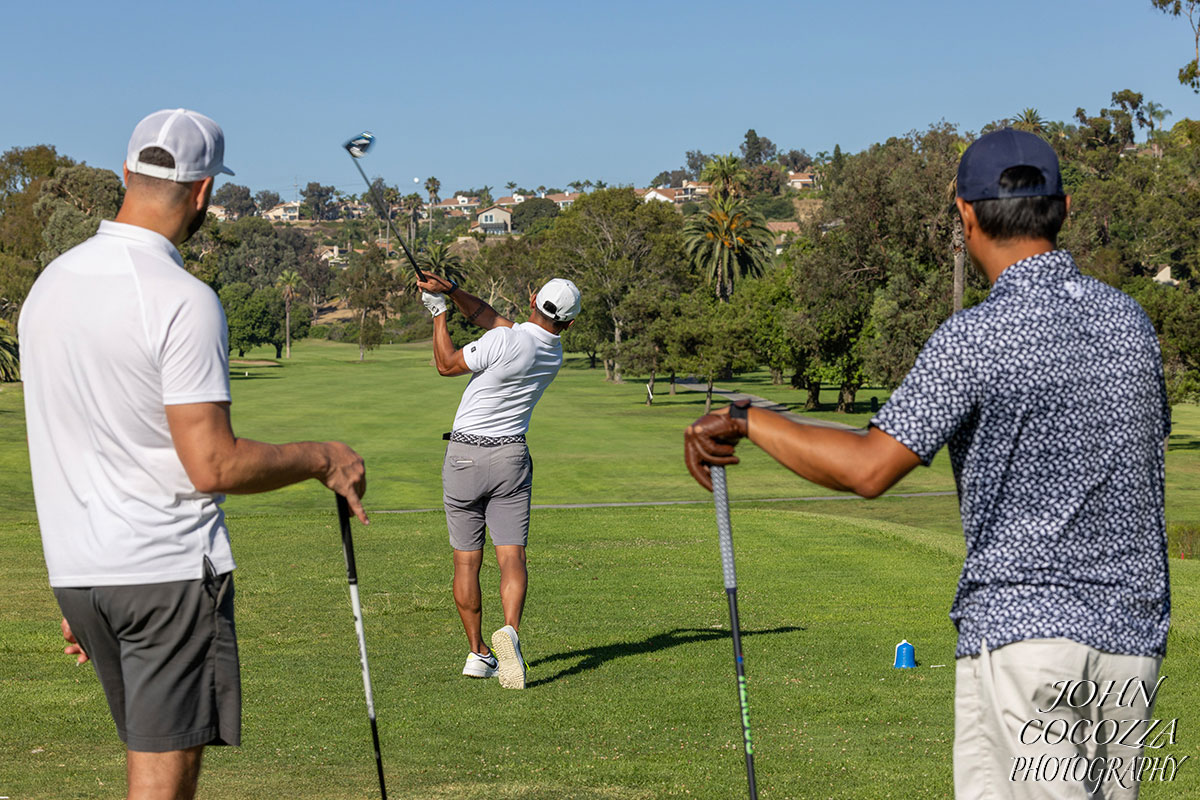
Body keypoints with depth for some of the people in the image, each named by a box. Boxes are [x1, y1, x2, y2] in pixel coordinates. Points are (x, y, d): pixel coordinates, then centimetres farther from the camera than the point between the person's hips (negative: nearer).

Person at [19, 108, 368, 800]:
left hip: (79, 574, 8)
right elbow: (214, 466, -20)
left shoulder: (52, 283, 9)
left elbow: (64, 456, 14)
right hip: (169, 573, -8)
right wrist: (321, 458, -4)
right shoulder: (183, 300, -17)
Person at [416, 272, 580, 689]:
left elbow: (446, 364, -5)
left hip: (465, 456, -3)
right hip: (511, 457, 3)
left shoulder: (505, 342, -18)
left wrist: (438, 311, 4)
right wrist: (452, 291, -2)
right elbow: (488, 317, 9)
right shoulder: (554, 353, 4)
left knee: (466, 562, 7)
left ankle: (478, 653, 11)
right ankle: (510, 630, -29)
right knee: (512, 557, -4)